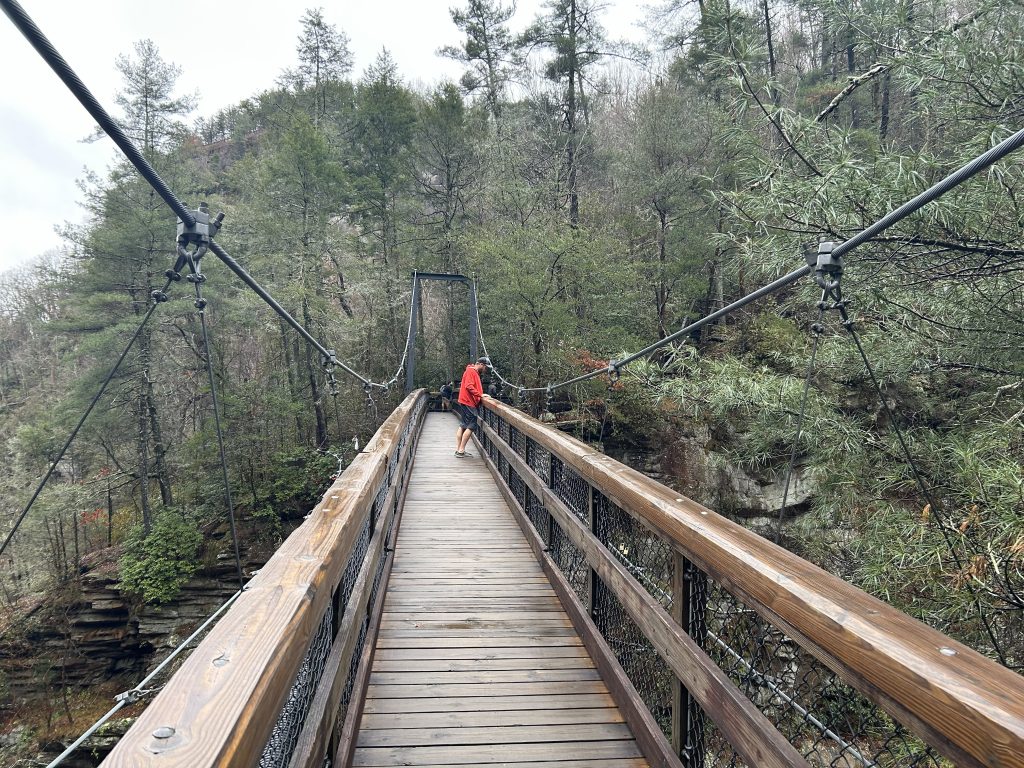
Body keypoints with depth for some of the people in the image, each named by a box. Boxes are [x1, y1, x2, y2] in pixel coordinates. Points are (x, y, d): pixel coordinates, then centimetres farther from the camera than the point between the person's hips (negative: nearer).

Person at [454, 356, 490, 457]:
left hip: (465, 402, 11)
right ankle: (461, 450, -6)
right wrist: (480, 395, -24)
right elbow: (469, 386, -22)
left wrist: (481, 395, 6)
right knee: (471, 427, -7)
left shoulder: (475, 372, 19)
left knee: (462, 426, 11)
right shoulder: (471, 371, -12)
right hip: (468, 403, -11)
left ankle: (458, 449, 14)